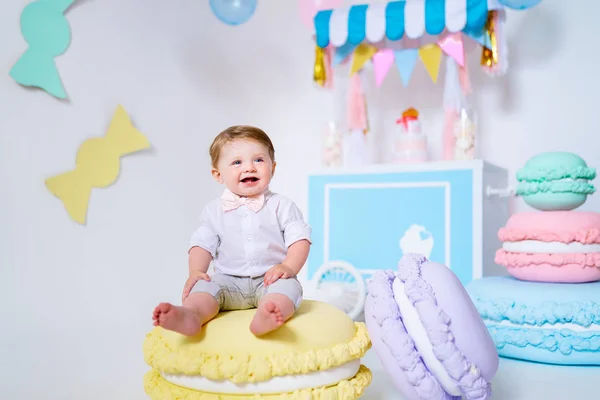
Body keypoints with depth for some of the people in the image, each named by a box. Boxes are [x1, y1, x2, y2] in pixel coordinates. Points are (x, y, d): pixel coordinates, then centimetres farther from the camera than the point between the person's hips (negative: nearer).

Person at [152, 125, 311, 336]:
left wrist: (288, 267, -19)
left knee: (288, 285, -32)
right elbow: (202, 243, 6)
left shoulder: (282, 205, 4)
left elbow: (300, 239, -1)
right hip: (229, 281, 3)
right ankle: (189, 316, -53)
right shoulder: (214, 210, 10)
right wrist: (196, 271, -12)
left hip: (270, 279, -2)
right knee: (205, 286, -24)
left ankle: (264, 318, -62)